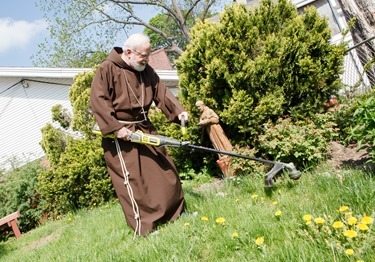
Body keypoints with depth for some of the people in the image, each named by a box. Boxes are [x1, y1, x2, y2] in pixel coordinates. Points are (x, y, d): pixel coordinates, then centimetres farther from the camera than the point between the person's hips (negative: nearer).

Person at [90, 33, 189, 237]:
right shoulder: (107, 69, -10)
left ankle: (175, 214, 29)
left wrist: (178, 111, -12)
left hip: (145, 128, 7)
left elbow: (162, 93, 4)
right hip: (120, 134, -7)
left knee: (164, 169, 11)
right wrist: (115, 127, -22)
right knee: (131, 179, -4)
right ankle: (144, 226, 6)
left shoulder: (146, 71, 9)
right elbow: (98, 101, -16)